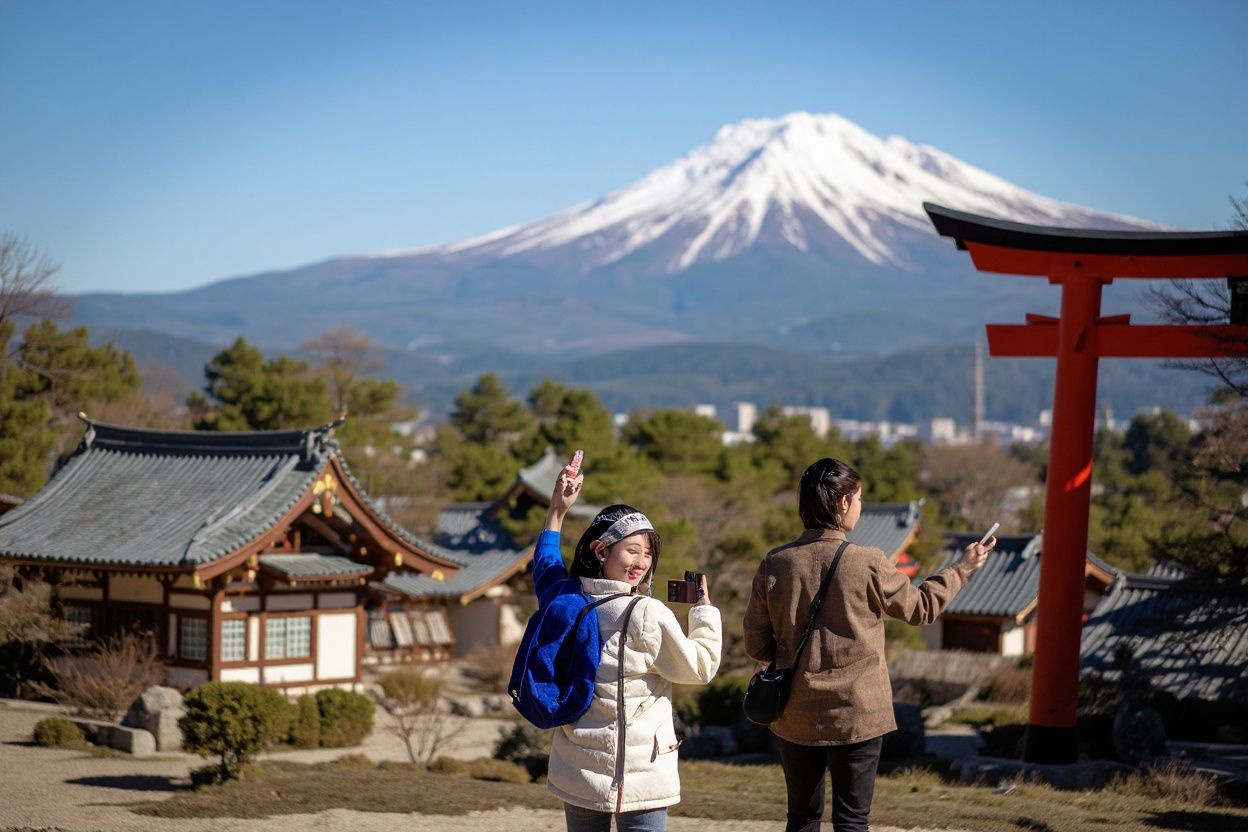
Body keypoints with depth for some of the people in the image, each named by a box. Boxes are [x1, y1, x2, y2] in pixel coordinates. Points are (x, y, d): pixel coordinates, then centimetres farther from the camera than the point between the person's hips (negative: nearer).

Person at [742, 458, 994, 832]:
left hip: (796, 717, 3)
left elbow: (756, 643, 1)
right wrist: (963, 567, 17)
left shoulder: (775, 564, -5)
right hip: (856, 716, -3)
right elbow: (920, 607, 4)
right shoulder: (868, 564, -13)